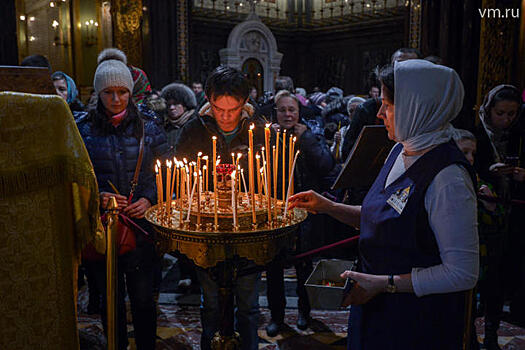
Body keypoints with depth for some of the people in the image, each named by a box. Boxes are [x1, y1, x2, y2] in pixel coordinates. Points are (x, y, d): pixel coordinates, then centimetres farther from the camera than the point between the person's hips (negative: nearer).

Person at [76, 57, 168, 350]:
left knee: (143, 297, 7)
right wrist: (97, 197, -13)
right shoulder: (83, 128, 1)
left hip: (142, 225, 0)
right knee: (111, 298, 13)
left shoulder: (148, 127, 3)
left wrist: (149, 199, -11)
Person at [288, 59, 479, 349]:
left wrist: (385, 283, -24)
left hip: (417, 321, -8)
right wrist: (328, 207, 3)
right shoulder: (401, 151, 3)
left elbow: (463, 273, -24)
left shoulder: (448, 178, -26)